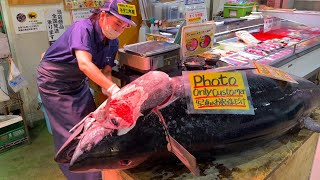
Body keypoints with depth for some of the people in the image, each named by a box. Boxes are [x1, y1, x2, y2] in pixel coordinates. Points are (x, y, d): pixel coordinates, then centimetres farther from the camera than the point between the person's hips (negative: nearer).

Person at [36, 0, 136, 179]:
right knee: (72, 131, -5)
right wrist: (113, 88, -50)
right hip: (54, 82, -7)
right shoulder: (83, 28, -29)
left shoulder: (113, 42, -7)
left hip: (79, 83, 7)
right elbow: (84, 64, -43)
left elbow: (105, 72, -4)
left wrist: (109, 90, -24)